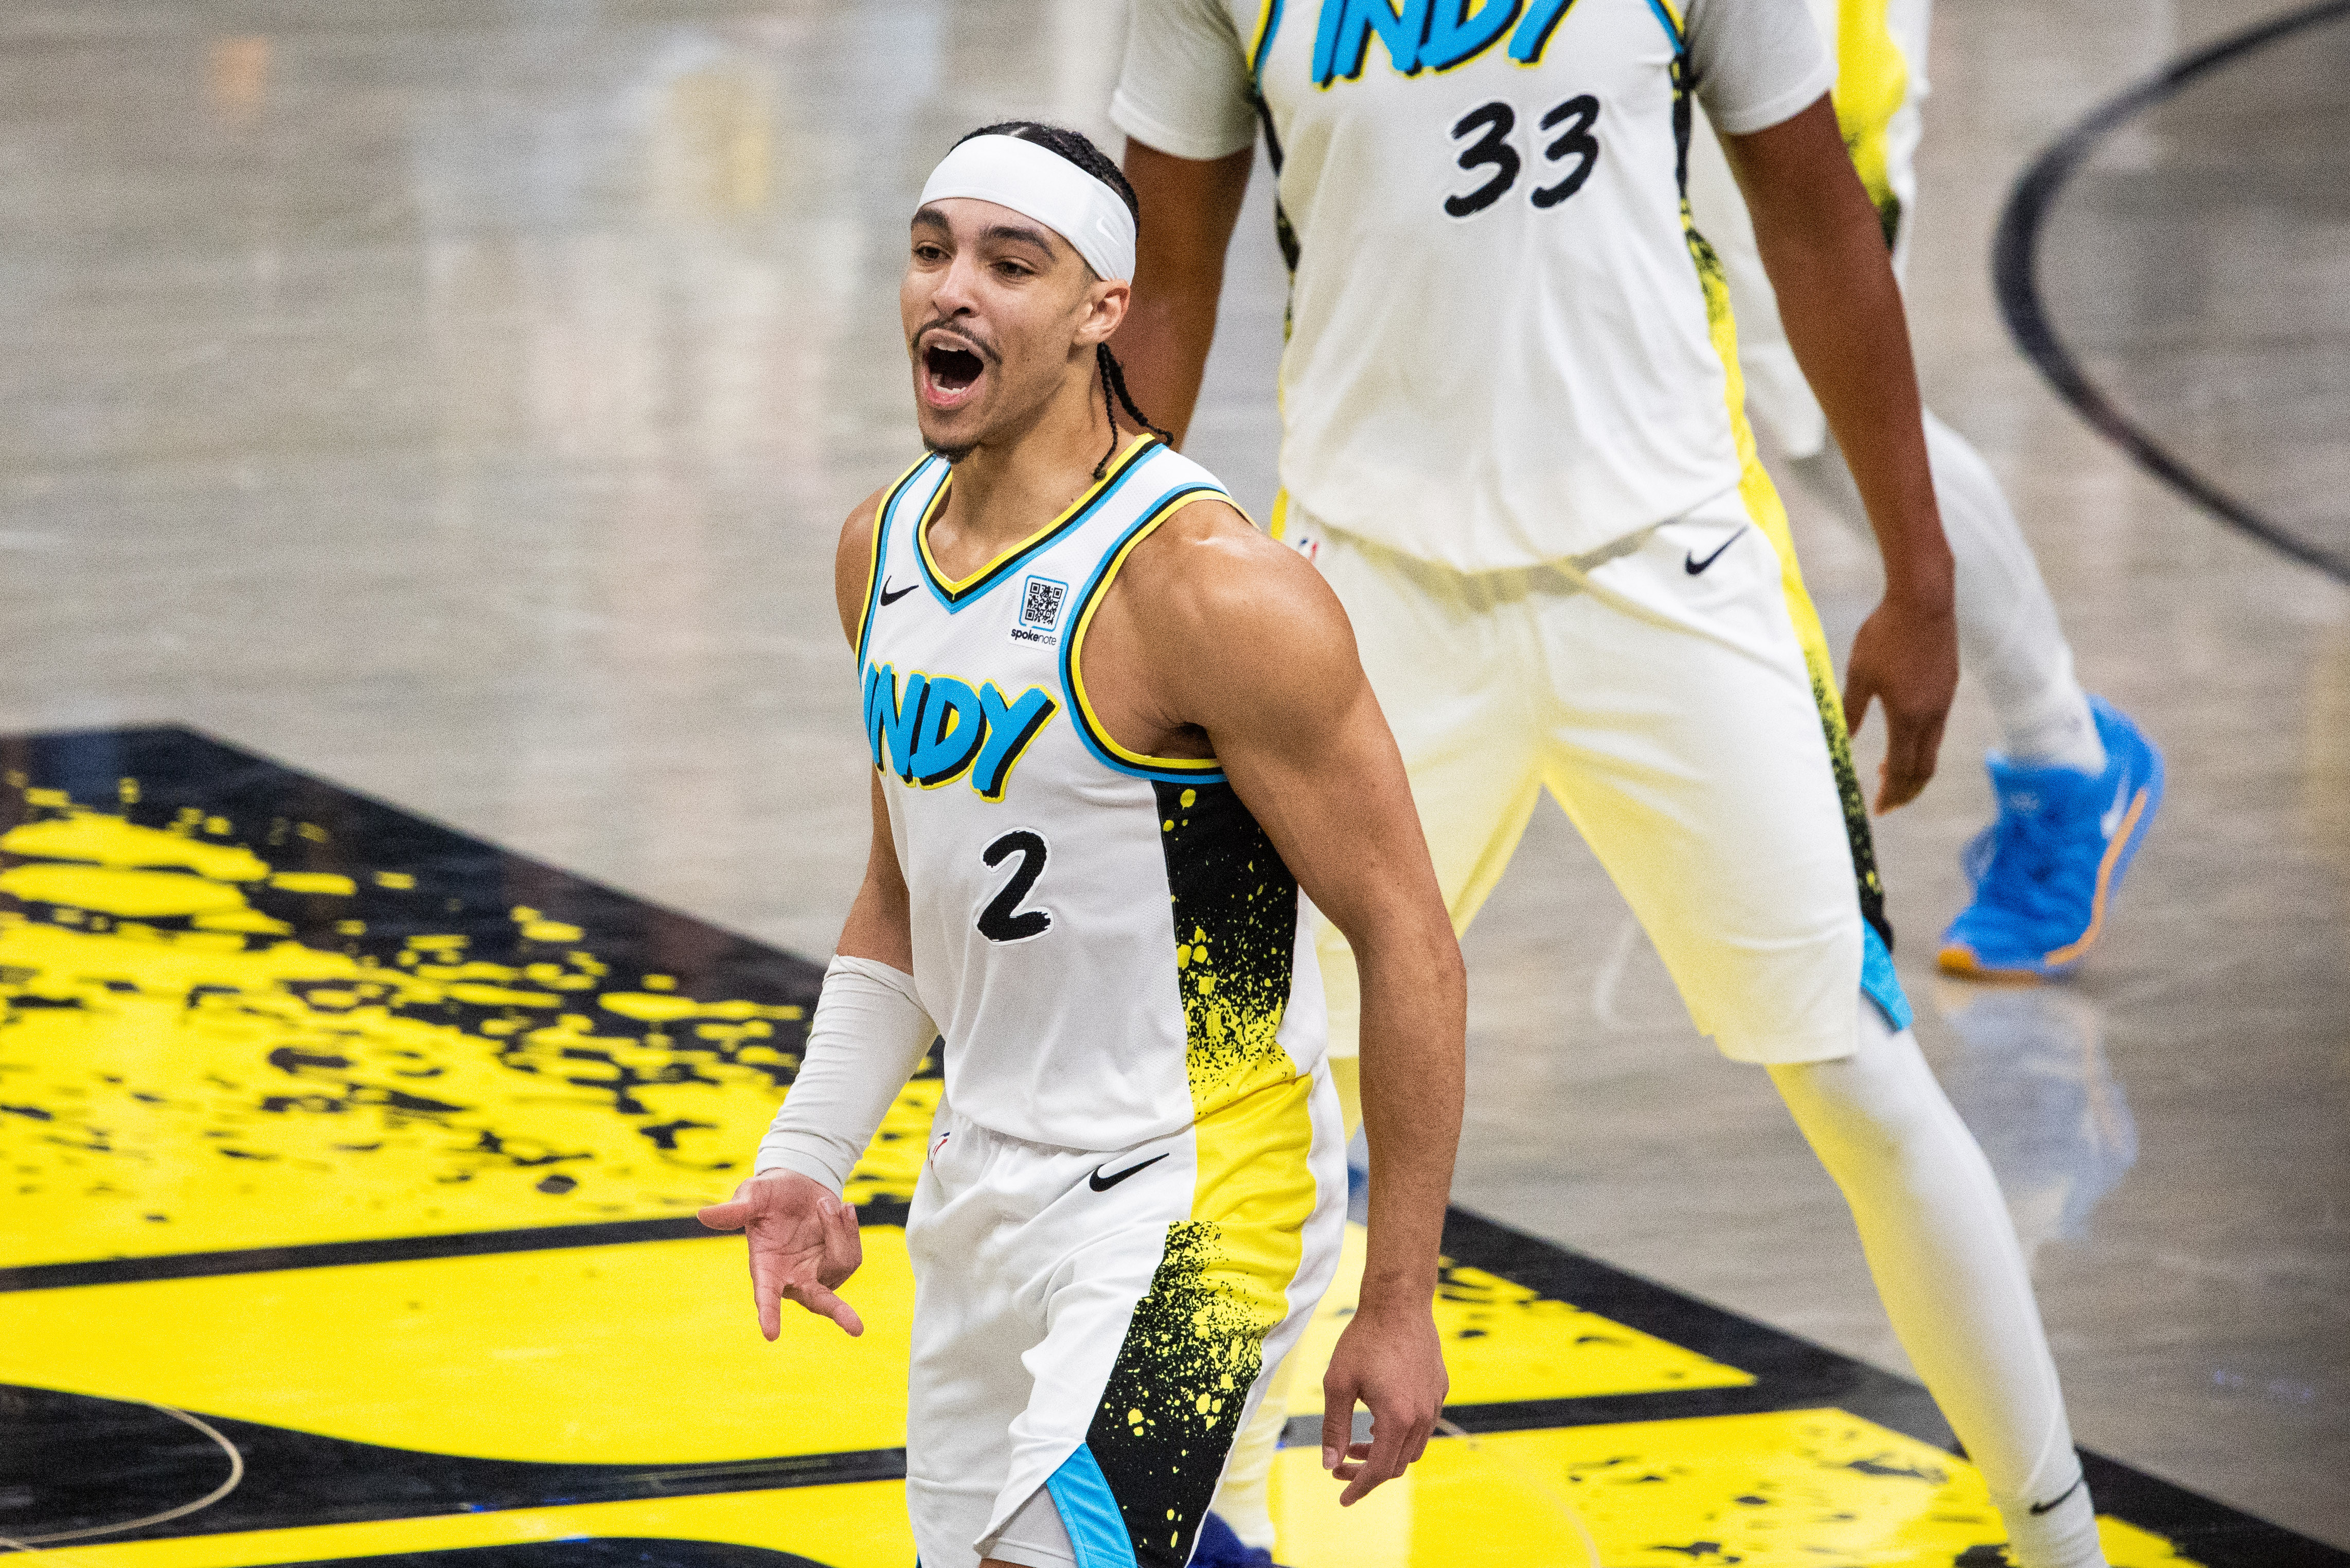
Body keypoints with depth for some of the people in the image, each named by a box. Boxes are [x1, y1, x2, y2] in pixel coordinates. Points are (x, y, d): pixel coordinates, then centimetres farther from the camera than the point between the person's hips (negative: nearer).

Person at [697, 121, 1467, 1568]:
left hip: (1186, 1201, -8)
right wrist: (809, 1157, 6)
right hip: (989, 1189, 8)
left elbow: (1409, 939, -17)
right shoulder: (884, 547, 4)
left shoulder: (1207, 588, -20)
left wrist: (1399, 1305, -16)